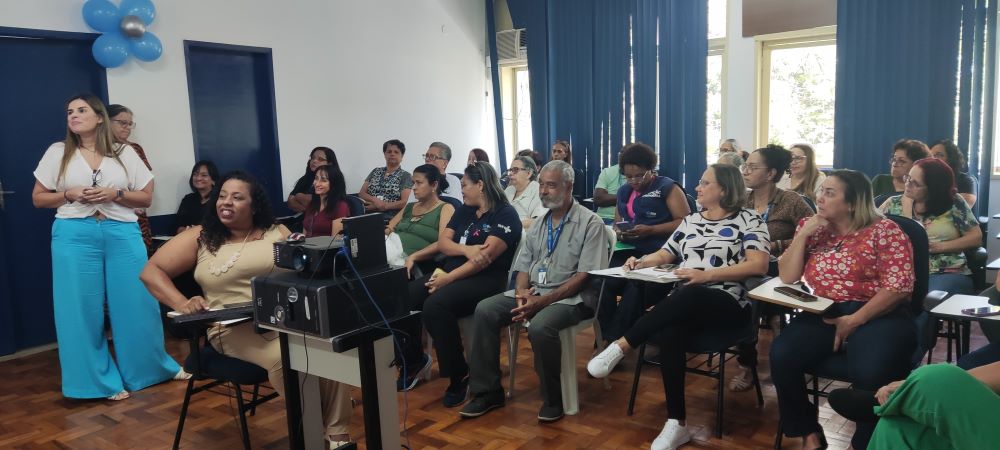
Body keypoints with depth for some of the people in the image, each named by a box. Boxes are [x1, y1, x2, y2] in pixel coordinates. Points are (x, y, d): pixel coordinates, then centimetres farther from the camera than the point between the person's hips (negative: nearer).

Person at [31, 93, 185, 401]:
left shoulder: (124, 153, 8)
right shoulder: (57, 153, 9)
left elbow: (146, 197, 8)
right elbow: (38, 198, 12)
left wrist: (115, 194, -9)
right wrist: (69, 195, -7)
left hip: (123, 234, 0)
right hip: (74, 235, 1)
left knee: (136, 303, 3)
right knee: (82, 307, 2)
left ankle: (156, 367, 22)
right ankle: (103, 381, 14)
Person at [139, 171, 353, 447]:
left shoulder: (277, 233, 15)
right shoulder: (200, 237, 11)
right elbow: (151, 271, 8)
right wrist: (183, 304, -8)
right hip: (235, 328, -2)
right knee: (285, 359, -34)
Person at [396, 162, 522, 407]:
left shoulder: (505, 214, -6)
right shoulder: (464, 211, 19)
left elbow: (486, 257, -17)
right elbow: (442, 242, 8)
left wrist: (448, 278, -19)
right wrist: (466, 250, -14)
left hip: (486, 279, -7)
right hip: (451, 272, 8)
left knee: (435, 305, -33)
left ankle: (460, 375, -16)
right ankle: (413, 360, 9)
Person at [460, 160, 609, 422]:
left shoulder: (590, 223, -6)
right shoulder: (539, 224, 15)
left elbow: (585, 275, -14)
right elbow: (523, 266, 14)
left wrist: (543, 301, -20)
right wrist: (522, 293, -10)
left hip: (570, 298, -6)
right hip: (533, 294, 7)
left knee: (540, 326, -35)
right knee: (485, 310, -13)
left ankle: (552, 399, -11)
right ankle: (488, 391, -4)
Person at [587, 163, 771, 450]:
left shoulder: (748, 220, 4)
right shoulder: (690, 221, 22)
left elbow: (759, 265, -8)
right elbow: (664, 255, 25)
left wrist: (706, 275, -17)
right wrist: (641, 262, 2)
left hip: (727, 303, -4)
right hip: (684, 303, 4)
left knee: (689, 295, -40)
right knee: (669, 334, -33)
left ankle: (620, 346, -37)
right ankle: (677, 423, -26)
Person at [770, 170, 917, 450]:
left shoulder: (884, 230, -1)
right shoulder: (813, 229, 12)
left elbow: (898, 287, -9)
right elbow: (787, 277, 5)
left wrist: (855, 320, -17)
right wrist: (803, 235, -4)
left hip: (876, 316, -3)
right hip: (823, 315, 4)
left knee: (870, 373, -33)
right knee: (782, 355, -24)